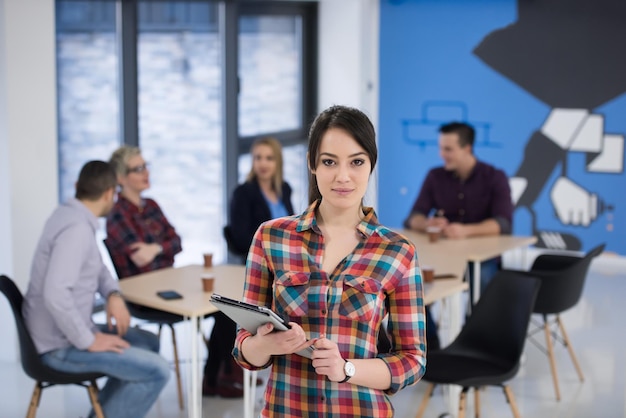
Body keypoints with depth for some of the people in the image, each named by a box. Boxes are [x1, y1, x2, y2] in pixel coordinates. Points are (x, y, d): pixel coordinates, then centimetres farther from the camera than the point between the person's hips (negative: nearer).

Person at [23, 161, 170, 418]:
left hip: (66, 332, 10)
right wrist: (89, 341, -23)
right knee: (156, 371, -14)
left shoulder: (70, 215, 7)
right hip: (61, 345, -10)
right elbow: (56, 295, -34)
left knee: (148, 343, 21)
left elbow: (96, 267, 22)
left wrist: (114, 295, 1)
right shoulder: (77, 228, -24)